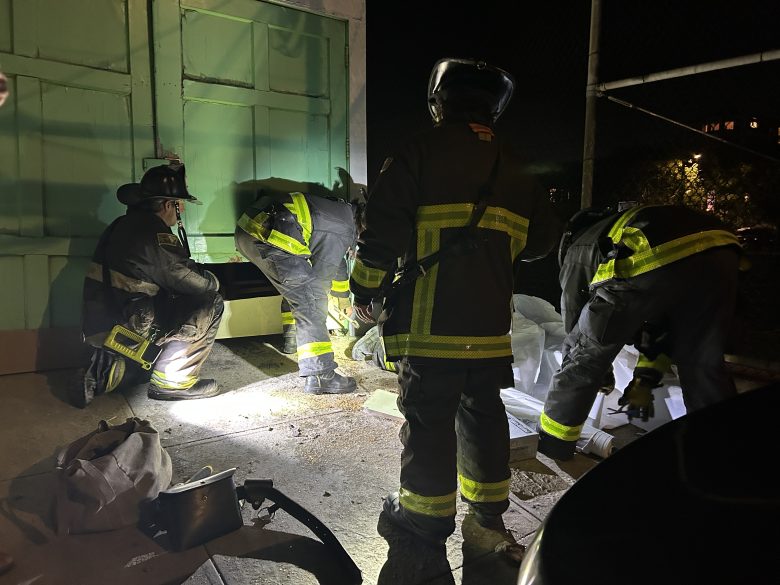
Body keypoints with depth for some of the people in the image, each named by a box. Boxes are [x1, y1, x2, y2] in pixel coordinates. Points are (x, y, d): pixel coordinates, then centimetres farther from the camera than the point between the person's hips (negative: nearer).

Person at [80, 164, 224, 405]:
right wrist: (213, 281, 8)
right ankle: (173, 382, -2)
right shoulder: (156, 236, -18)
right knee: (210, 304, -7)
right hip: (123, 330, -9)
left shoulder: (123, 225, 12)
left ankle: (103, 372, 22)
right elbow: (201, 284, -15)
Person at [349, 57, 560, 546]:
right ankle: (489, 505, 31)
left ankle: (428, 514, 17)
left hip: (430, 319, -6)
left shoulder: (423, 151, -4)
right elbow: (543, 237, 17)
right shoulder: (513, 167, 14)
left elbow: (383, 228, -11)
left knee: (428, 417, 5)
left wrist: (364, 288, -1)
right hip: (491, 323, 6)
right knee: (483, 412, 17)